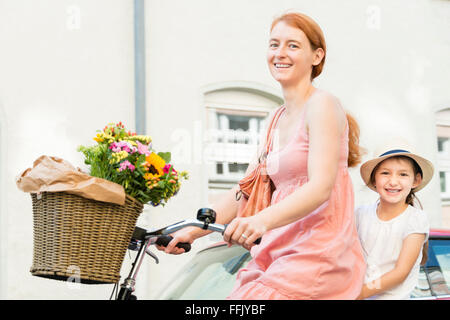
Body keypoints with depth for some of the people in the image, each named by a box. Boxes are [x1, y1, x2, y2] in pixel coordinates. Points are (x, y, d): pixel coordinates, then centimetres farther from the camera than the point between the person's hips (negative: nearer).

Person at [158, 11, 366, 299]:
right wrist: (191, 232, 7)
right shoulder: (275, 121, 19)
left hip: (320, 257, -7)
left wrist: (261, 221, -33)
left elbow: (320, 188, -18)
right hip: (280, 254, 7)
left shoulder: (321, 104, -5)